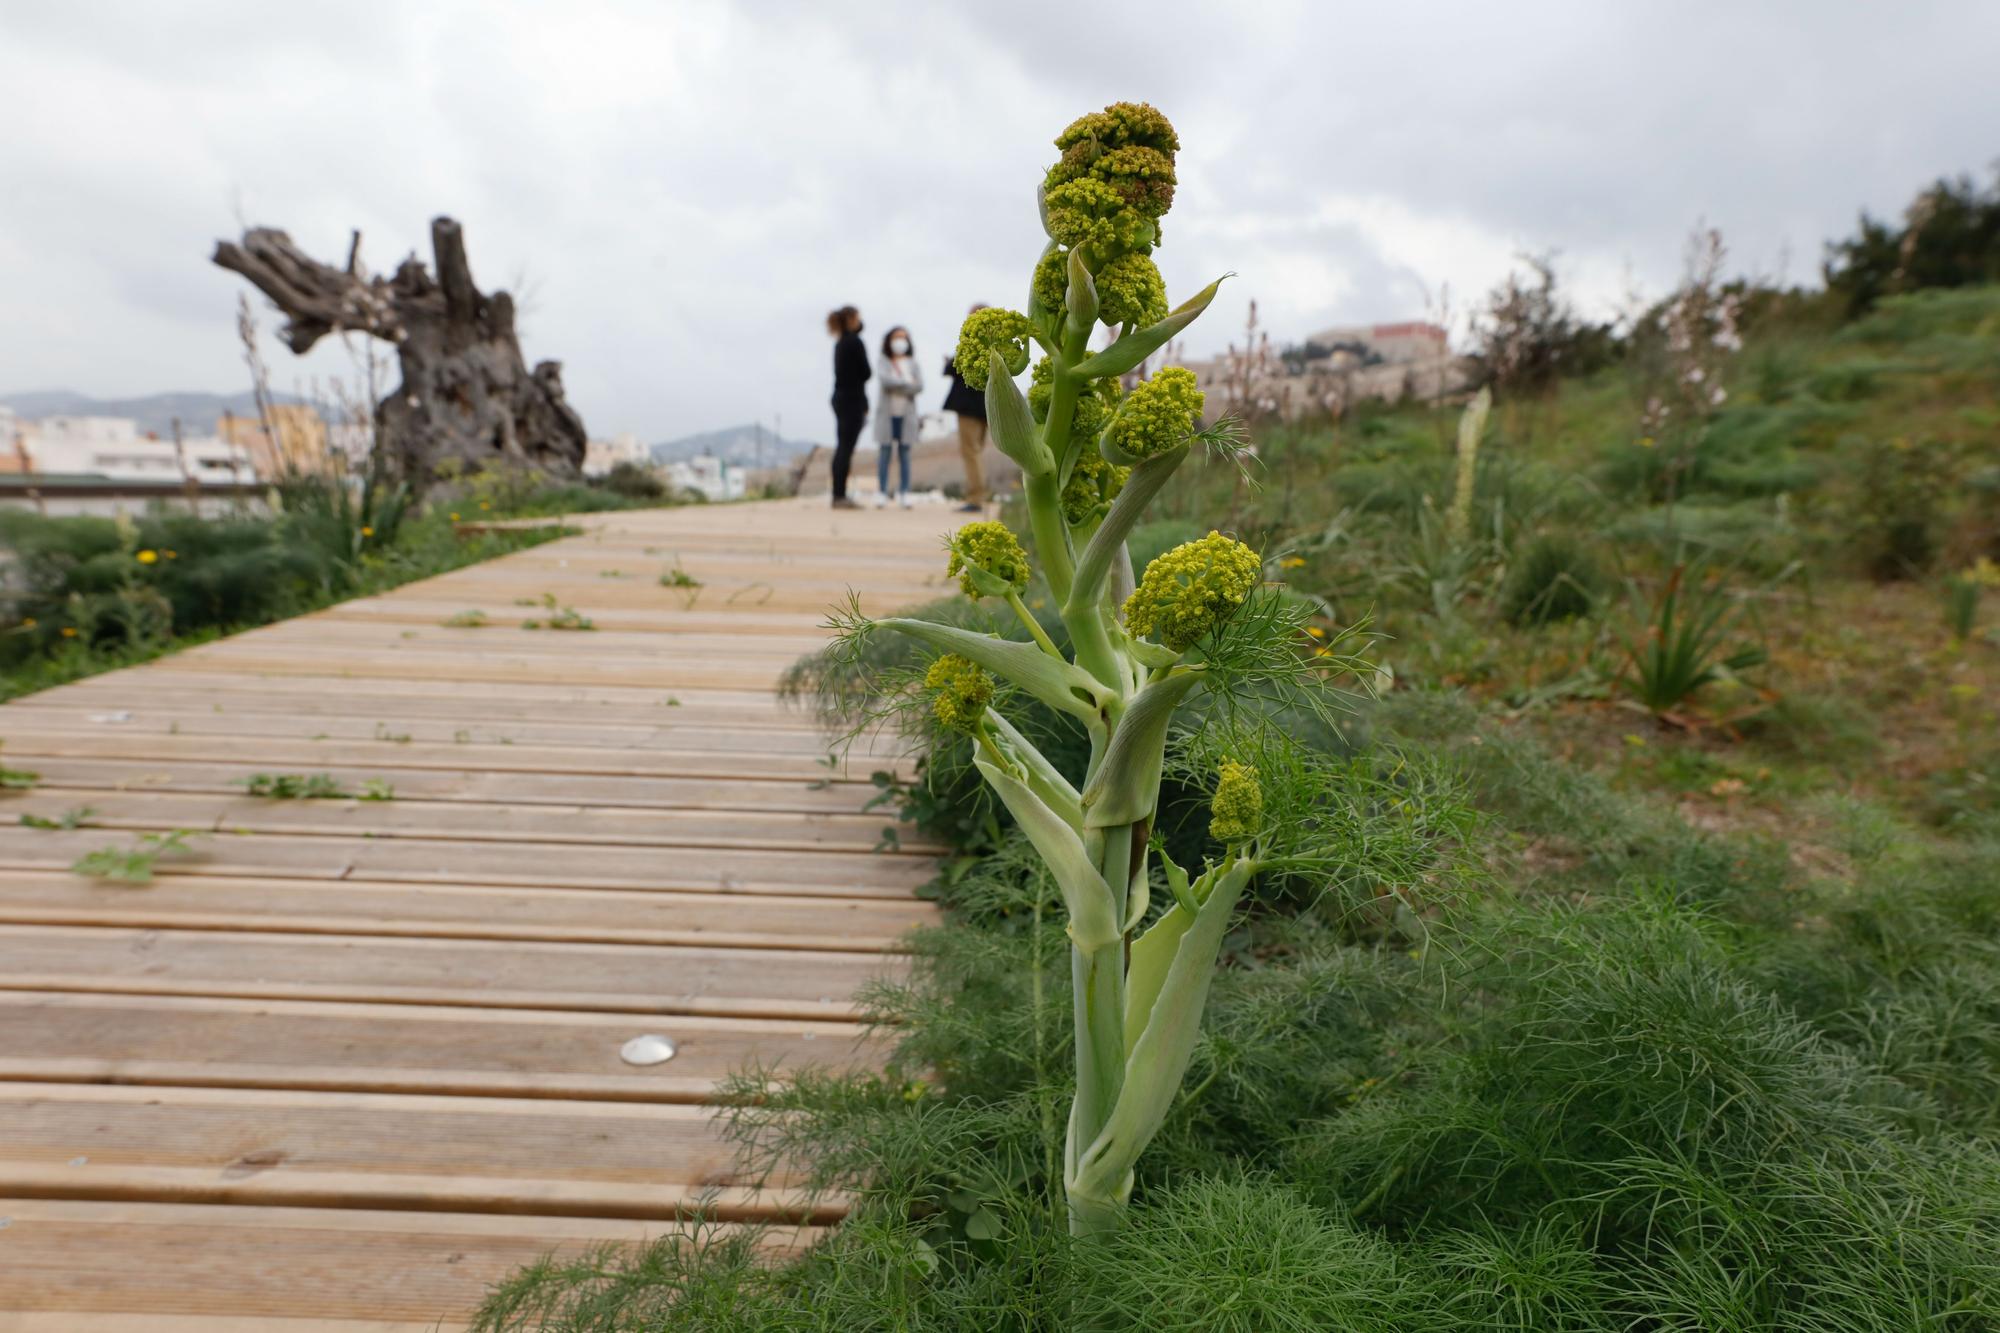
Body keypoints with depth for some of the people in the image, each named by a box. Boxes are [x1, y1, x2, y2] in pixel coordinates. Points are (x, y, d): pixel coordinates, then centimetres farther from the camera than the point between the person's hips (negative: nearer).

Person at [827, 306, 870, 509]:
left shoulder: (840, 343, 15)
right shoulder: (854, 342, -11)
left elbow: (844, 371, 13)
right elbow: (866, 372, -11)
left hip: (840, 396, 9)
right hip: (853, 399, -9)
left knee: (842, 447, 9)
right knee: (846, 448, -9)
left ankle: (838, 495, 11)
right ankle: (841, 496, -10)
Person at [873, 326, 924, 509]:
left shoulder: (912, 363, 9)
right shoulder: (884, 361, 4)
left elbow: (920, 386, -4)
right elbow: (886, 380, -13)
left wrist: (898, 385, -12)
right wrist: (908, 383, -8)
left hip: (906, 413, 2)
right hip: (887, 413, -2)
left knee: (904, 453, 1)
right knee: (884, 451, -3)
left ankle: (904, 493, 4)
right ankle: (881, 492, -1)